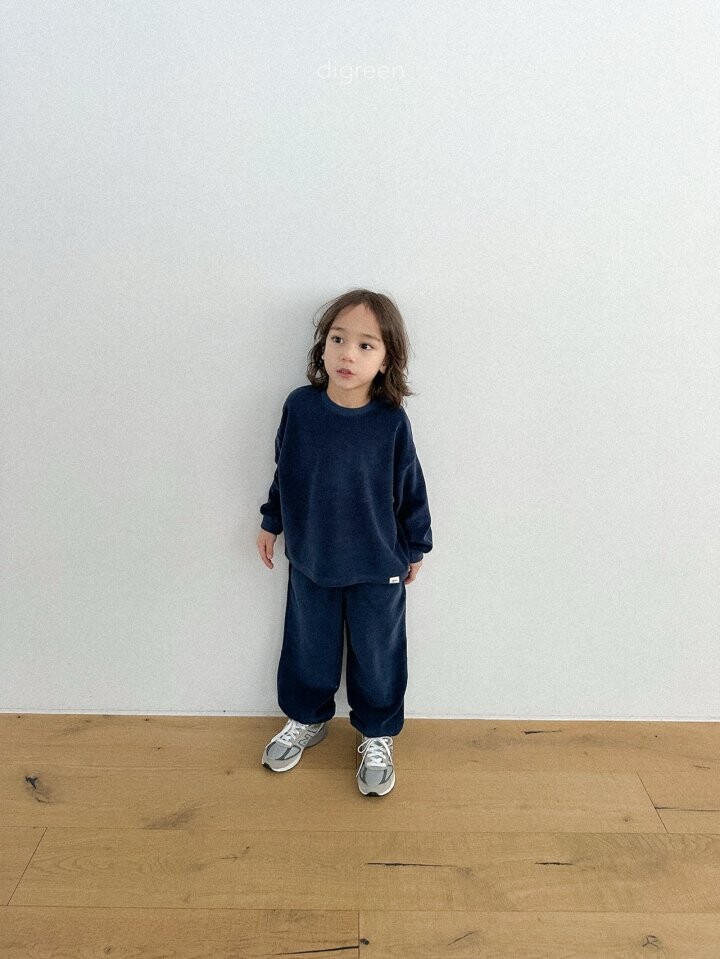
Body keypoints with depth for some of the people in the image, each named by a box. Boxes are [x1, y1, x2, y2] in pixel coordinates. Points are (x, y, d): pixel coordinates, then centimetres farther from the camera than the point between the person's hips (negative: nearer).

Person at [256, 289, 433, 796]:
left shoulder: (392, 422, -17)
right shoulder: (299, 407, -12)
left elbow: (411, 488, -5)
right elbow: (283, 470, 3)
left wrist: (415, 546, 3)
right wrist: (272, 522, 11)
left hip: (377, 567, -2)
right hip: (309, 560, 2)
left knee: (377, 655, 15)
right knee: (309, 647, 21)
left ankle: (378, 736, 40)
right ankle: (308, 718, 48)